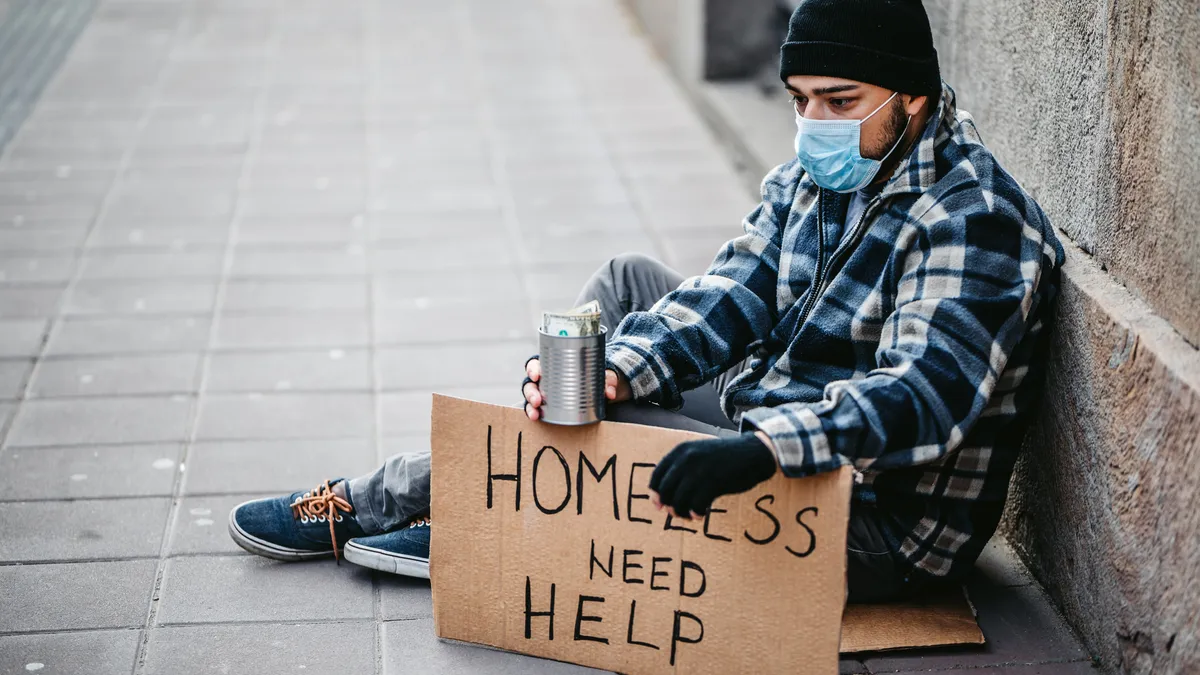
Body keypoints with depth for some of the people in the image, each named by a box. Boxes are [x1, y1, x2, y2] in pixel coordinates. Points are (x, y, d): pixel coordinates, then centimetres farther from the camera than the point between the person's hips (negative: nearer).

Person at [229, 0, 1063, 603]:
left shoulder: (974, 221, -22)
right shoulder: (812, 179, 5)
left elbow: (924, 396, -35)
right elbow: (730, 297, -4)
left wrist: (761, 449, -50)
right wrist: (613, 371, -23)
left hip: (879, 529, -9)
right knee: (628, 281, 7)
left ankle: (377, 503, 8)